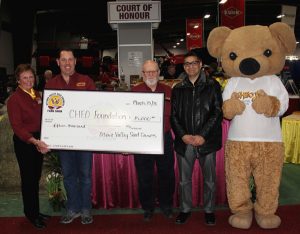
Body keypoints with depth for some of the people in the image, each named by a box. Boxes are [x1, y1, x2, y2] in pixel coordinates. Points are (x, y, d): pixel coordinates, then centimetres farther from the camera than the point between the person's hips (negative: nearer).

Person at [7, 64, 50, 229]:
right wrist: (34, 141, -29)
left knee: (36, 177, 15)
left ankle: (35, 211, 30)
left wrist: (40, 141, 1)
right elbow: (17, 126, -18)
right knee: (28, 178, 4)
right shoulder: (14, 99, -13)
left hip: (38, 141, 6)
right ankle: (31, 214, 21)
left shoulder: (37, 95, 7)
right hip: (24, 142, -6)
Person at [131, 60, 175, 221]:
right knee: (144, 177, 8)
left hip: (164, 138, 2)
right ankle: (148, 208, 26)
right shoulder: (134, 91, 1)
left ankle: (166, 205, 31)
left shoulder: (168, 91, 7)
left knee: (166, 174, 11)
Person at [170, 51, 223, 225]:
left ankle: (209, 210, 27)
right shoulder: (178, 89, 10)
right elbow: (174, 115, 7)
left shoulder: (212, 86, 1)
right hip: (184, 142, 2)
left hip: (207, 141, -2)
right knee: (184, 179, 11)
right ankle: (185, 209, 28)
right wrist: (183, 135, -8)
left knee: (209, 179, 9)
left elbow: (218, 113, -5)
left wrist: (203, 136, -13)